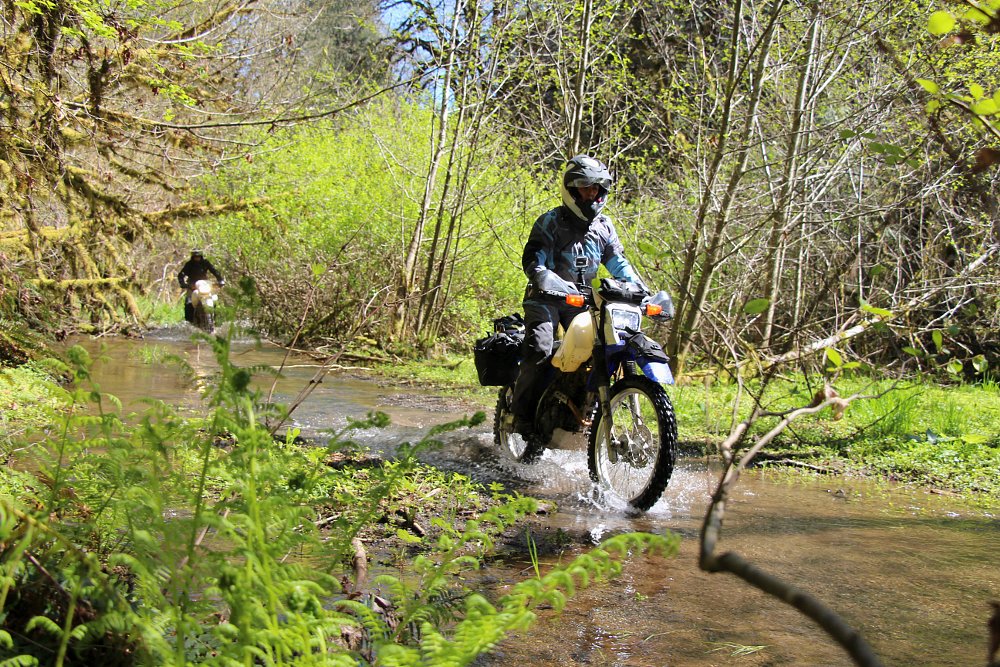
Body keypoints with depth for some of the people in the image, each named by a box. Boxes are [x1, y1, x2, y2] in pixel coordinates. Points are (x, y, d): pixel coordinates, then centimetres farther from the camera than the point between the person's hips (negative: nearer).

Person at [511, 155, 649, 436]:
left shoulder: (604, 226, 11)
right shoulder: (551, 221, -6)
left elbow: (619, 263, 11)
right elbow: (532, 260, -16)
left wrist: (644, 292, -5)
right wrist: (556, 285, -34)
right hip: (546, 296, -5)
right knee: (539, 350, -21)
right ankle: (523, 416, -17)